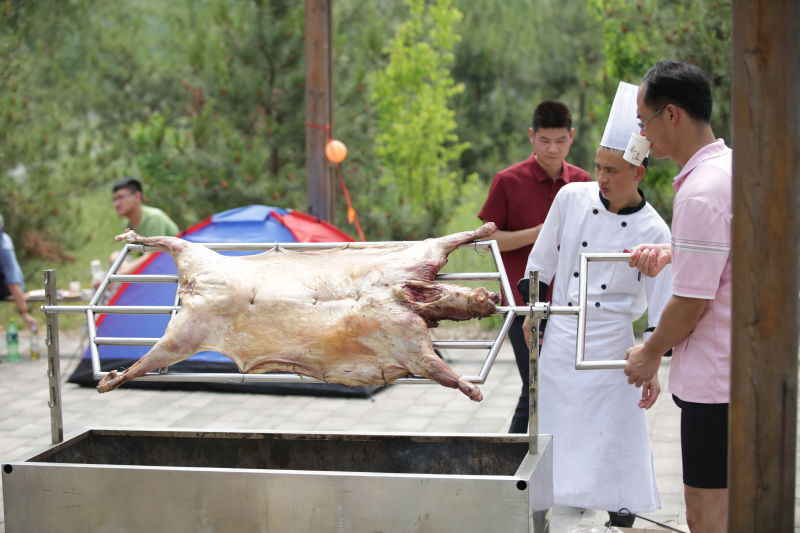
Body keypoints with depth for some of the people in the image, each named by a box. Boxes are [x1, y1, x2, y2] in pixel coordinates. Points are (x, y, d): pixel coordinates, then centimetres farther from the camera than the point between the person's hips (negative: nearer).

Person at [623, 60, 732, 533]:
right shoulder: (732, 166, 9)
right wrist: (672, 254, 13)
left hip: (715, 379, -10)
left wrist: (651, 353, -3)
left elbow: (691, 303, -19)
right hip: (742, 369, 10)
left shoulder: (701, 193, -22)